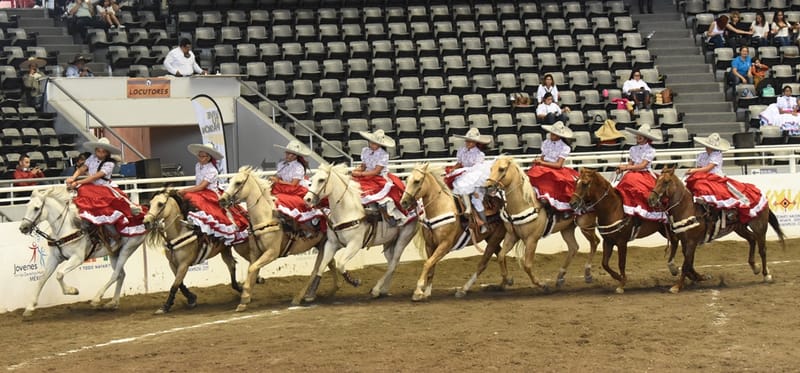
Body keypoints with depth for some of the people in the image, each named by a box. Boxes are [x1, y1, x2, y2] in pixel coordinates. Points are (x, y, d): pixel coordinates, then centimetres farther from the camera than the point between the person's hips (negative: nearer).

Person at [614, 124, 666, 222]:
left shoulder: (650, 151, -4)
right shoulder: (633, 149, 12)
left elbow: (643, 165, -13)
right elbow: (631, 163, 12)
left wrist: (627, 167, -20)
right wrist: (622, 168, -8)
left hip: (646, 175, -5)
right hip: (633, 174, 5)